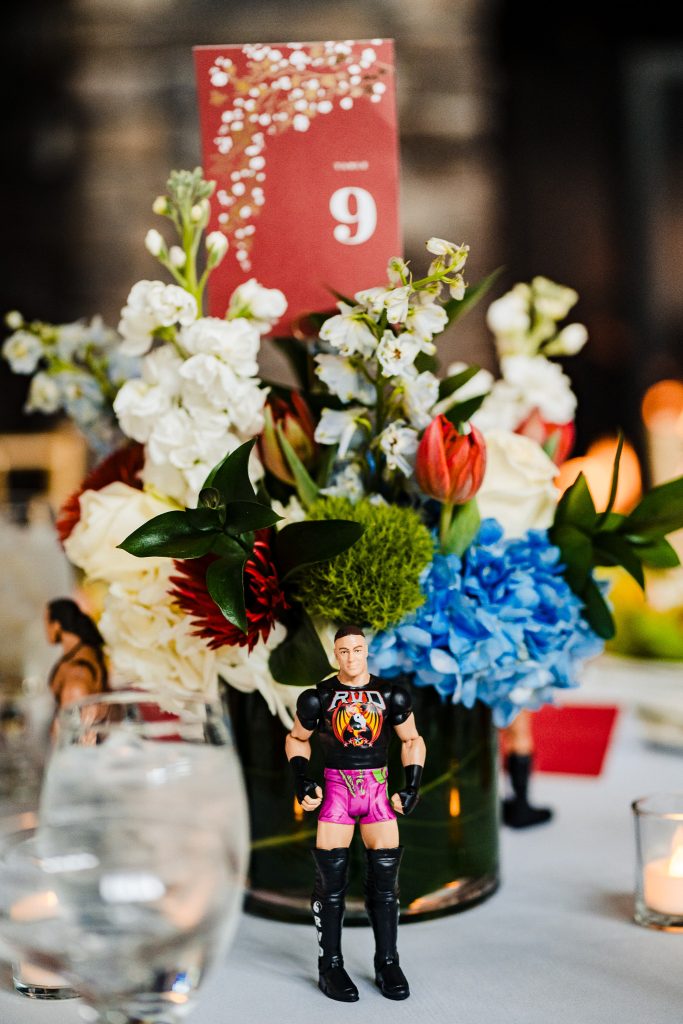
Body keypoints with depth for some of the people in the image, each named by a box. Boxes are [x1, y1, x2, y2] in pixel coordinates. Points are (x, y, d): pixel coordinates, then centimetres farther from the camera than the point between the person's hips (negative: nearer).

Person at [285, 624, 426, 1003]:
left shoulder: (390, 695, 1)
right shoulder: (319, 697, -2)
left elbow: (412, 740, 12)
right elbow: (297, 738, 12)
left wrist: (412, 785, 3)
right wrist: (301, 779, -1)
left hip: (378, 790, 2)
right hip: (335, 789, -1)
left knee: (385, 878, 2)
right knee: (331, 879, -3)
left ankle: (387, 964, 14)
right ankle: (330, 966, 7)